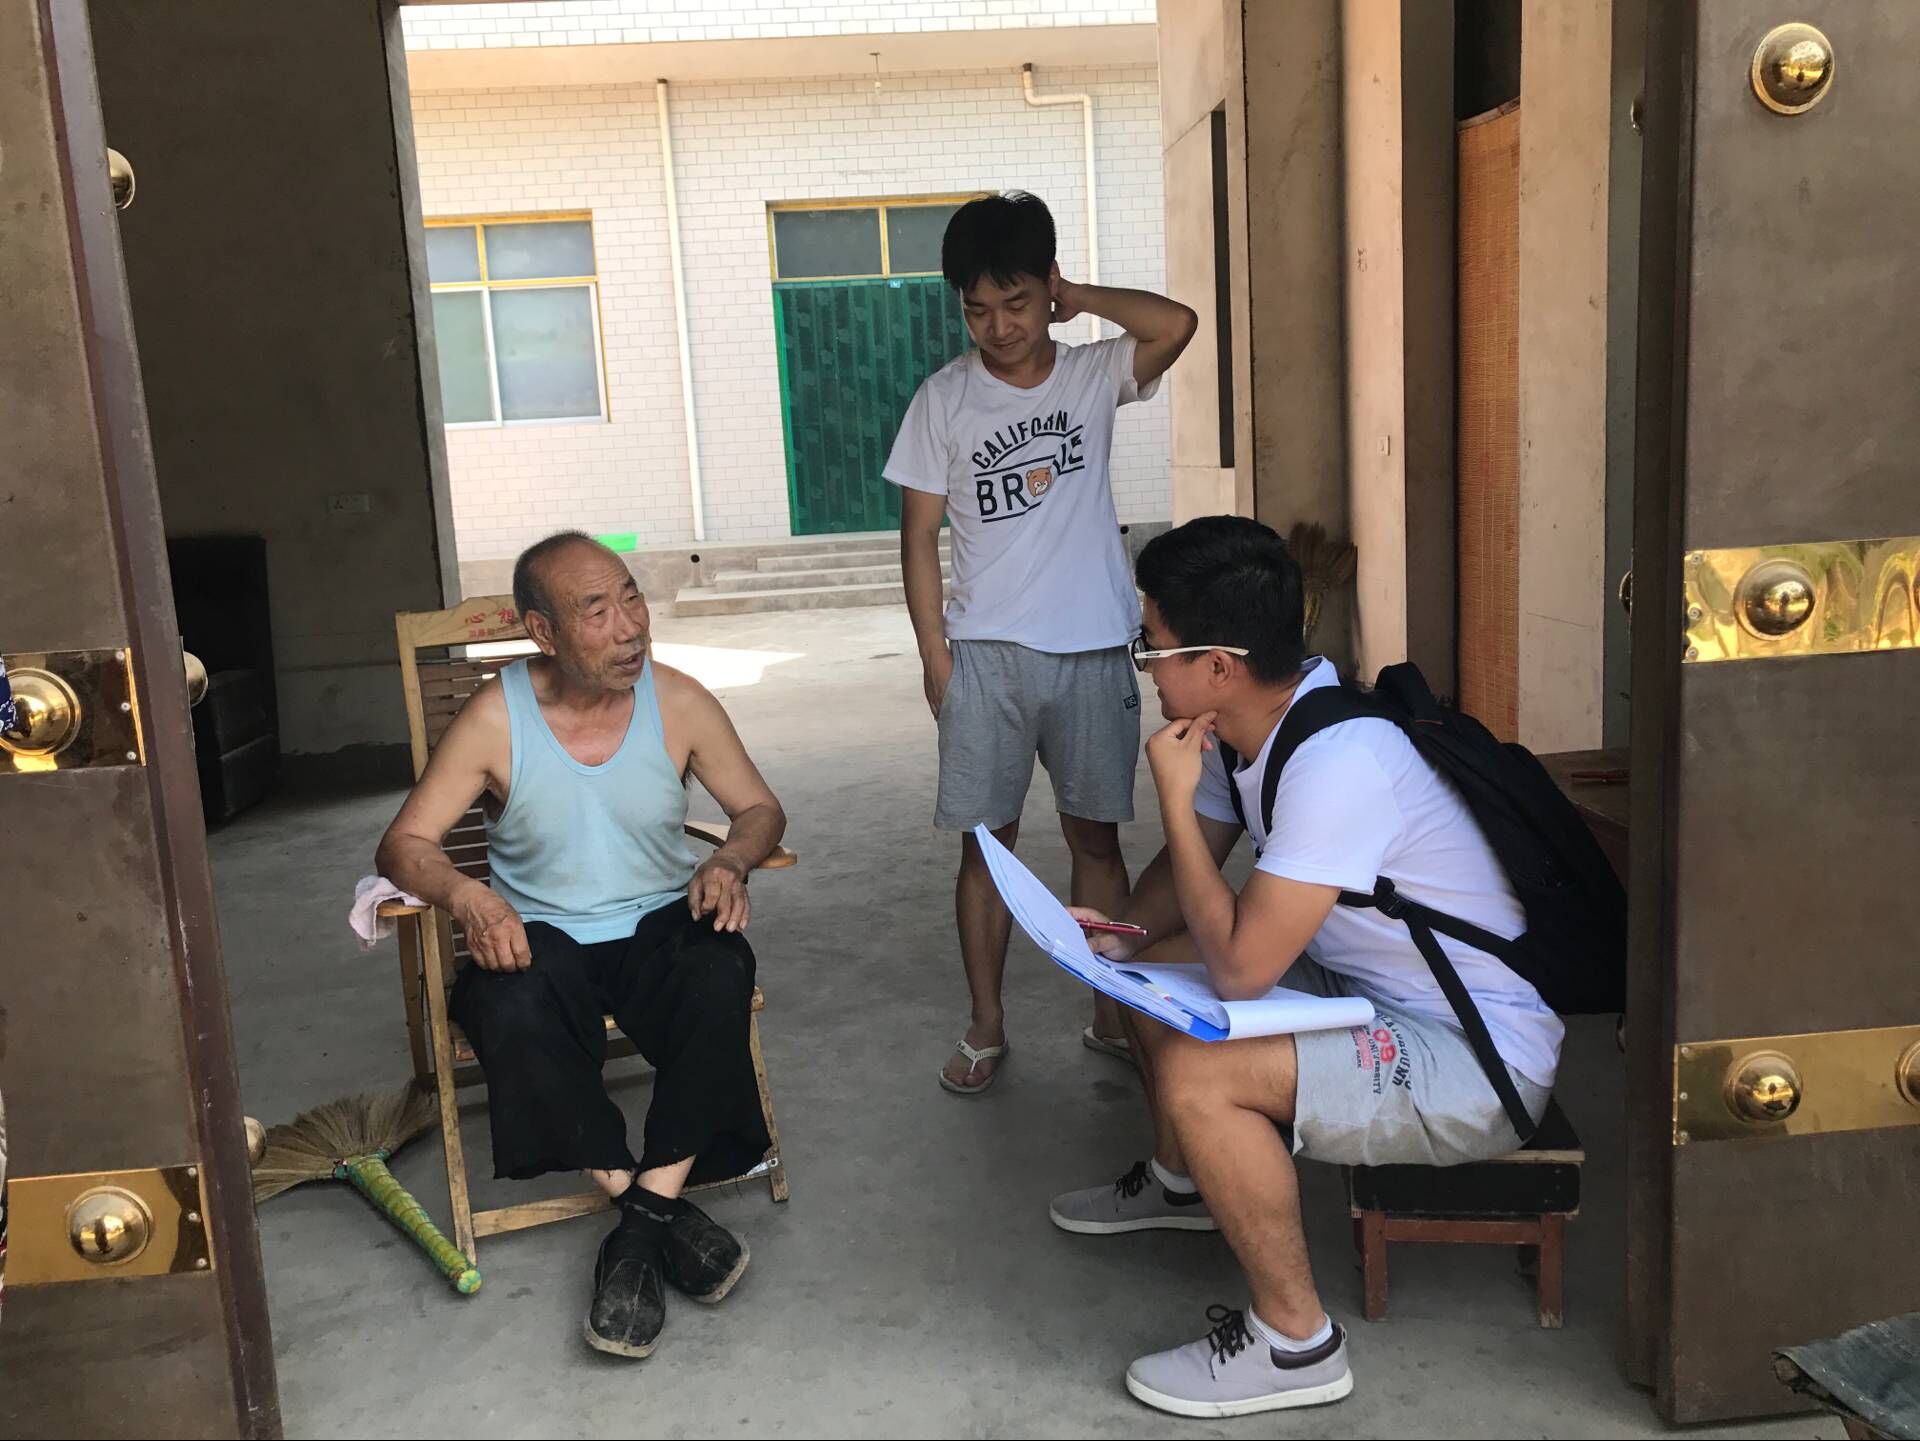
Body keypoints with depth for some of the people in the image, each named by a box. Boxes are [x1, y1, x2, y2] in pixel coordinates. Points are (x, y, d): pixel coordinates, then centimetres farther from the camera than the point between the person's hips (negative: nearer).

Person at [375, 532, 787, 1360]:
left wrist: (732, 860, -19)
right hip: (541, 937, -1)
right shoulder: (496, 718, -9)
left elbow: (761, 808, 4)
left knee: (719, 976, -33)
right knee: (509, 1011, -35)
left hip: (659, 922, 1)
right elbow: (404, 844, -7)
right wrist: (464, 895, -29)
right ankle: (662, 1212, -20)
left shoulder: (679, 702, -5)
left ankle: (638, 1228, -22)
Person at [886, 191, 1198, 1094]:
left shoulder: (1094, 375, 1)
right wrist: (936, 657, -4)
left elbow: (1177, 325, -18)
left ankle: (1114, 1012, 24)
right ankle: (987, 1025, 20)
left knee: (1094, 834, 9)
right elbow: (919, 534, 1)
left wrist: (1078, 298, -7)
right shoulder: (944, 399, 0)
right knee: (986, 842, 5)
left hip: (1094, 652, 0)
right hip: (986, 654, 0)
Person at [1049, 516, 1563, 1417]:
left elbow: (1238, 968, -31)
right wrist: (1126, 934, -7)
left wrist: (1175, 797, -22)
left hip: (1480, 1060, -9)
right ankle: (1182, 1181, 38)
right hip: (1368, 989, 10)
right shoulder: (1252, 723, -2)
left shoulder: (1337, 761, -31)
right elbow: (1191, 865, 13)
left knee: (1197, 1077, -27)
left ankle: (1295, 1343, -5)